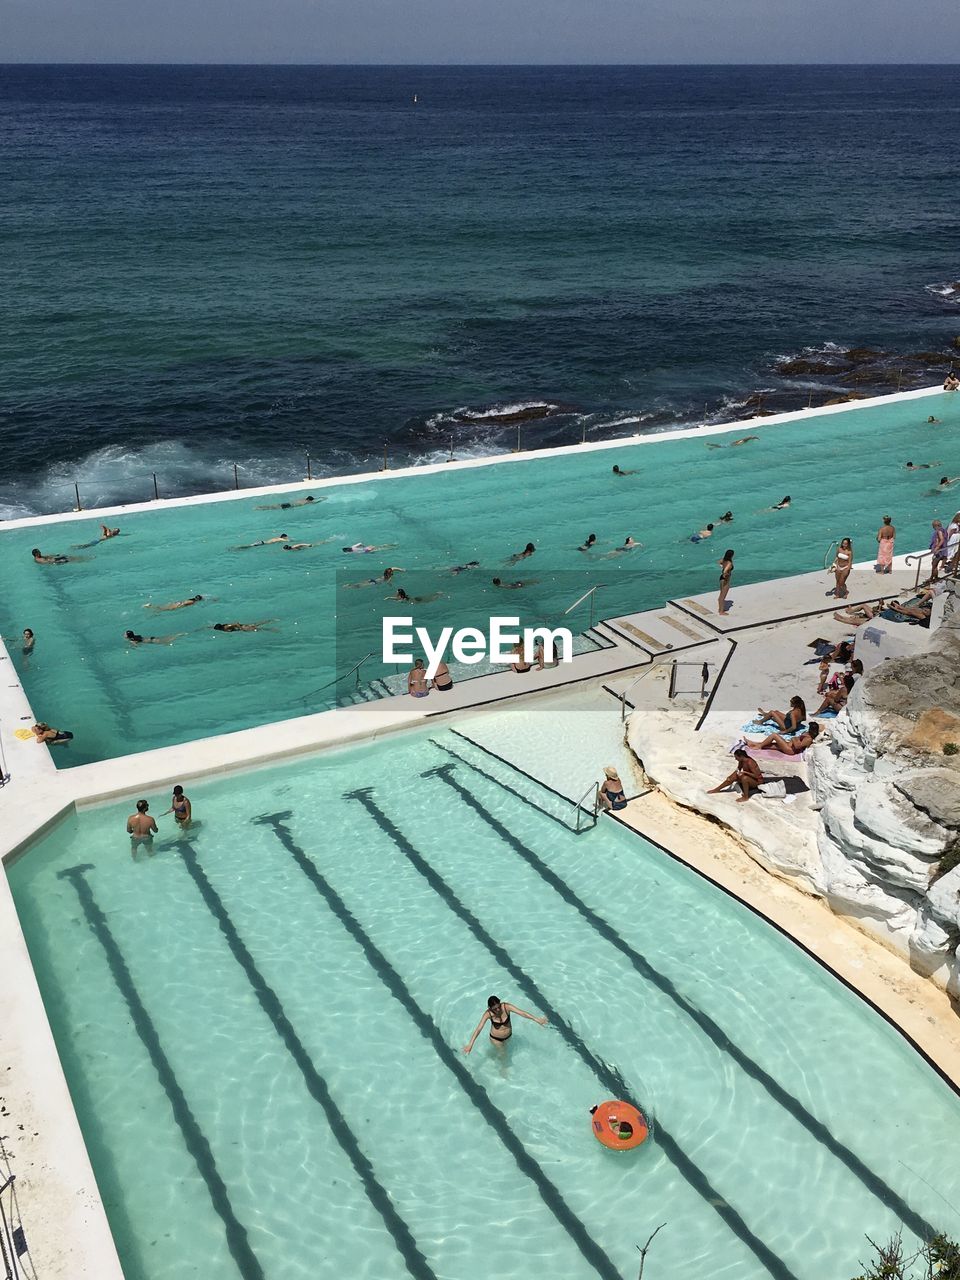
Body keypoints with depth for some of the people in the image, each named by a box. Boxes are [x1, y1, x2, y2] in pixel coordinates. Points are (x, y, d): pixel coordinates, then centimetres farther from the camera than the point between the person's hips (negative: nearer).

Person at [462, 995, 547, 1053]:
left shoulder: (506, 1007, -30)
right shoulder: (488, 1014, -31)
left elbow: (522, 1013, -32)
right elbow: (478, 1029, -32)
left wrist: (537, 1020, -37)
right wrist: (470, 1045, -37)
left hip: (508, 1036, 2)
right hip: (496, 1038, -2)